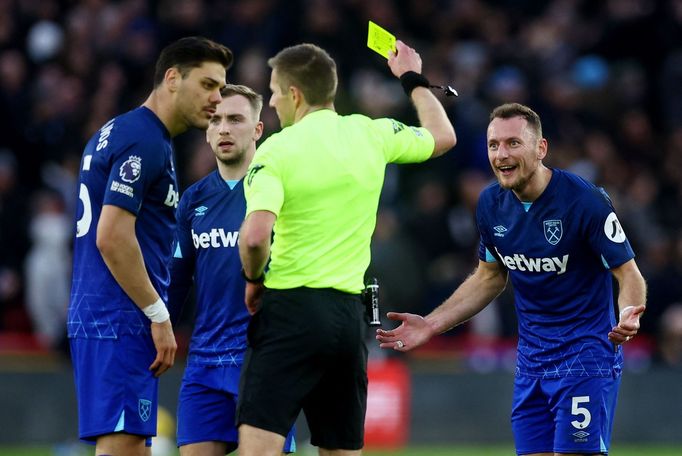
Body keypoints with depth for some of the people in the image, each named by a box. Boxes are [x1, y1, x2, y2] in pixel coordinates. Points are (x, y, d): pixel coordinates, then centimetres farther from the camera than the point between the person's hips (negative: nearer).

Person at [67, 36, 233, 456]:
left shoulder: (113, 133, 20)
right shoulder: (144, 140, -11)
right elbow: (113, 237, -19)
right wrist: (159, 316, -15)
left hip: (95, 318, 10)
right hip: (122, 322, -10)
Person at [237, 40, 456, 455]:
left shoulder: (276, 150, -8)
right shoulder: (372, 135, 7)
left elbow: (255, 237, -21)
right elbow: (443, 136, 26)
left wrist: (254, 279, -1)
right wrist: (414, 80, 40)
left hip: (290, 310, -5)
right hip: (349, 315, 5)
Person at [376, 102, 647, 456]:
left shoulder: (585, 201, -17)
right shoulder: (491, 204, 1)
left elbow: (628, 274, -13)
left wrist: (628, 317, -35)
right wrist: (431, 324, 10)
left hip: (585, 356, -6)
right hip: (531, 359, 6)